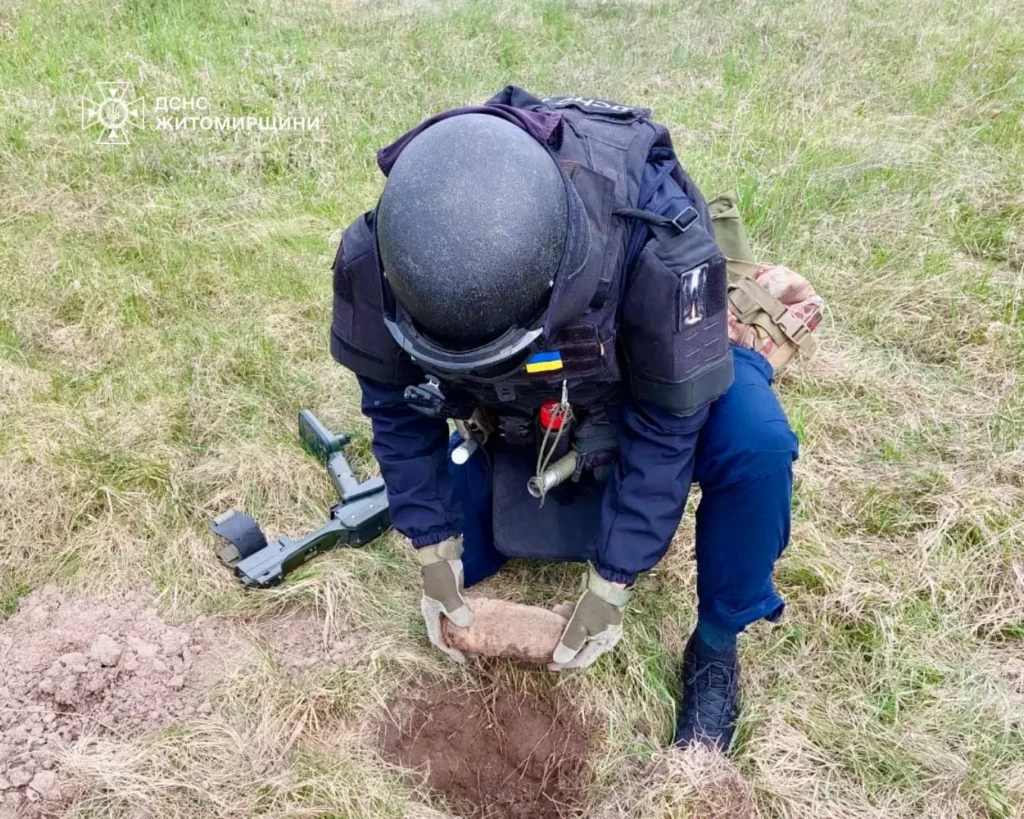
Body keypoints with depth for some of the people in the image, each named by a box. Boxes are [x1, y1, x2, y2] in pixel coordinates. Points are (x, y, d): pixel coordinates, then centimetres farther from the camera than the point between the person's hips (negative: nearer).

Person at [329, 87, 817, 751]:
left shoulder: (656, 245, -40)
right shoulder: (380, 257, -31)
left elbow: (664, 428, -27)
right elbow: (397, 404, -14)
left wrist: (613, 580, -22)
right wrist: (433, 545, -13)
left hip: (666, 370, -2)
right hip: (522, 410, 3)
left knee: (755, 448, -32)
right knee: (460, 553, -2)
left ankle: (716, 645, -6)